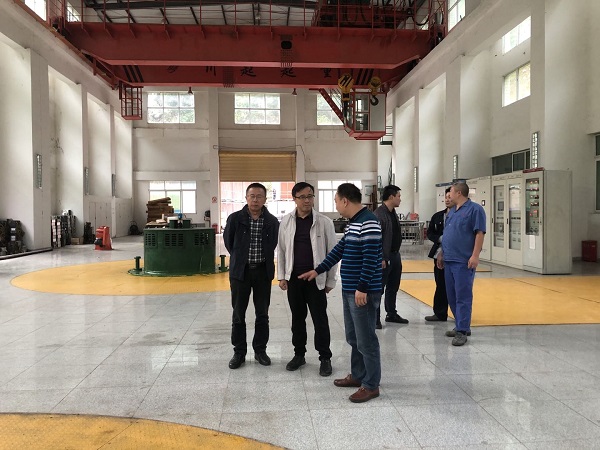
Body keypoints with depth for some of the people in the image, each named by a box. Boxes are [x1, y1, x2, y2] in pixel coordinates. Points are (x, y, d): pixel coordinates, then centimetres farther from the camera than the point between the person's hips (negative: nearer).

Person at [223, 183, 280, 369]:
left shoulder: (272, 221, -2)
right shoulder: (235, 218, -6)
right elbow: (228, 241, 7)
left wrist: (264, 258, 8)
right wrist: (240, 258, 9)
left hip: (263, 271, 1)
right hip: (240, 271, -1)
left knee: (262, 314, 9)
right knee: (238, 314, 6)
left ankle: (260, 350, 23)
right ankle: (239, 352, 19)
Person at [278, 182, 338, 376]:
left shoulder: (324, 222, -6)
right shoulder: (286, 221, 2)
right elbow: (281, 250, 8)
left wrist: (330, 280, -2)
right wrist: (282, 276, 4)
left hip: (316, 278, -2)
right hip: (294, 278, 3)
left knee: (320, 319, 4)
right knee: (297, 318, 13)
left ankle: (325, 358, 18)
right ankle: (299, 354, 29)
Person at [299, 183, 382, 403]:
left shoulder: (368, 222, -17)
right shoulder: (352, 223, 14)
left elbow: (371, 258, -21)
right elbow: (339, 249, 22)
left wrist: (362, 288, -21)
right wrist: (318, 270, 25)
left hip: (363, 291, -10)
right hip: (349, 290, 10)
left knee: (366, 339, 0)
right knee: (353, 337, 18)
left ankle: (371, 385, 12)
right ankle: (357, 375, 32)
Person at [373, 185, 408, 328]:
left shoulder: (393, 213, 12)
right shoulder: (379, 214, -17)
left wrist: (396, 254, 16)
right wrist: (381, 259, -22)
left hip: (395, 256, 9)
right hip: (384, 258, -9)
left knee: (393, 288, 18)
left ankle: (391, 314, 31)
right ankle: (375, 318, 8)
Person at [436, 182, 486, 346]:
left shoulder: (474, 209, -6)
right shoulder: (452, 211, 18)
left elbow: (480, 233, -13)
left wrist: (475, 256, -19)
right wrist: (442, 253, 21)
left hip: (463, 261, -8)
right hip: (449, 260, 8)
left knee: (463, 296, -6)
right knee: (452, 296, 11)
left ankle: (462, 331, -2)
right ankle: (461, 325, 22)